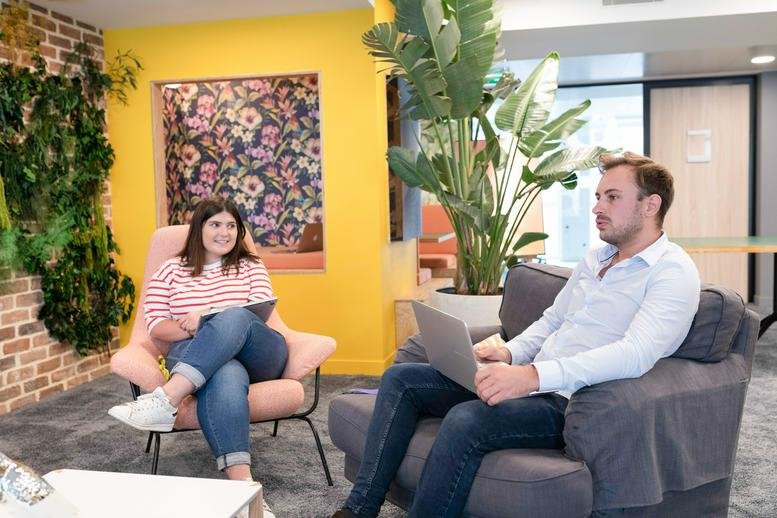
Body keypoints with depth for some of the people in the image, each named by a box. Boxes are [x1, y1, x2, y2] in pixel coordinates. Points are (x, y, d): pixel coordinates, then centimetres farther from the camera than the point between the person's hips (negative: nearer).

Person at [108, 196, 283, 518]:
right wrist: (191, 329, -16)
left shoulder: (251, 266, 17)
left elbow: (261, 313, 0)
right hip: (198, 362, -1)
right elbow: (156, 326, 6)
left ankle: (164, 401, -45)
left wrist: (207, 320, -16)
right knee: (225, 377, -40)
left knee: (235, 318, -35)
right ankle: (244, 486, -53)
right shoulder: (171, 271, 17)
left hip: (258, 356, 1)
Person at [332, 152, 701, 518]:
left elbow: (635, 354, -25)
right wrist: (509, 354, 2)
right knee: (401, 378, 1)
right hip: (531, 383, 9)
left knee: (466, 420, -35)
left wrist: (533, 375, -35)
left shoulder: (673, 271, -9)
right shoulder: (594, 258, 18)